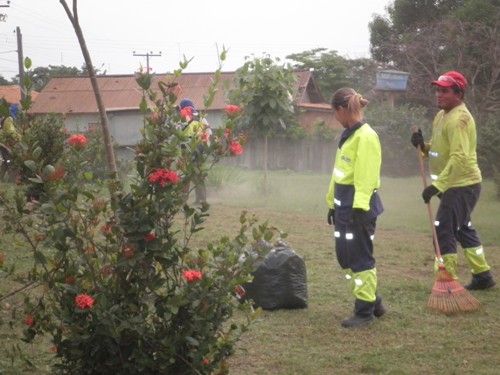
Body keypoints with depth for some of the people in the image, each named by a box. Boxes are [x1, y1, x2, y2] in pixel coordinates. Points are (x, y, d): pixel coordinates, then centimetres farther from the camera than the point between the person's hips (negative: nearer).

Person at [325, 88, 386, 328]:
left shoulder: (366, 137, -14)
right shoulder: (348, 135, 15)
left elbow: (367, 176, -20)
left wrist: (360, 207, -24)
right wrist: (333, 203, 21)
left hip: (359, 205, -10)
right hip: (344, 203, 10)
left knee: (360, 258, -3)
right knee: (345, 256, 14)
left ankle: (365, 311, 6)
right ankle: (372, 300, 26)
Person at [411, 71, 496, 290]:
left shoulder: (459, 119, -19)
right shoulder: (441, 116, 12)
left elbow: (459, 157, -28)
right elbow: (438, 150, 19)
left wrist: (437, 185, -31)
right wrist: (423, 145, -3)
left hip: (462, 186, -10)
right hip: (455, 185, 10)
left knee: (443, 232, -9)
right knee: (463, 229, 18)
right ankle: (482, 276, 27)